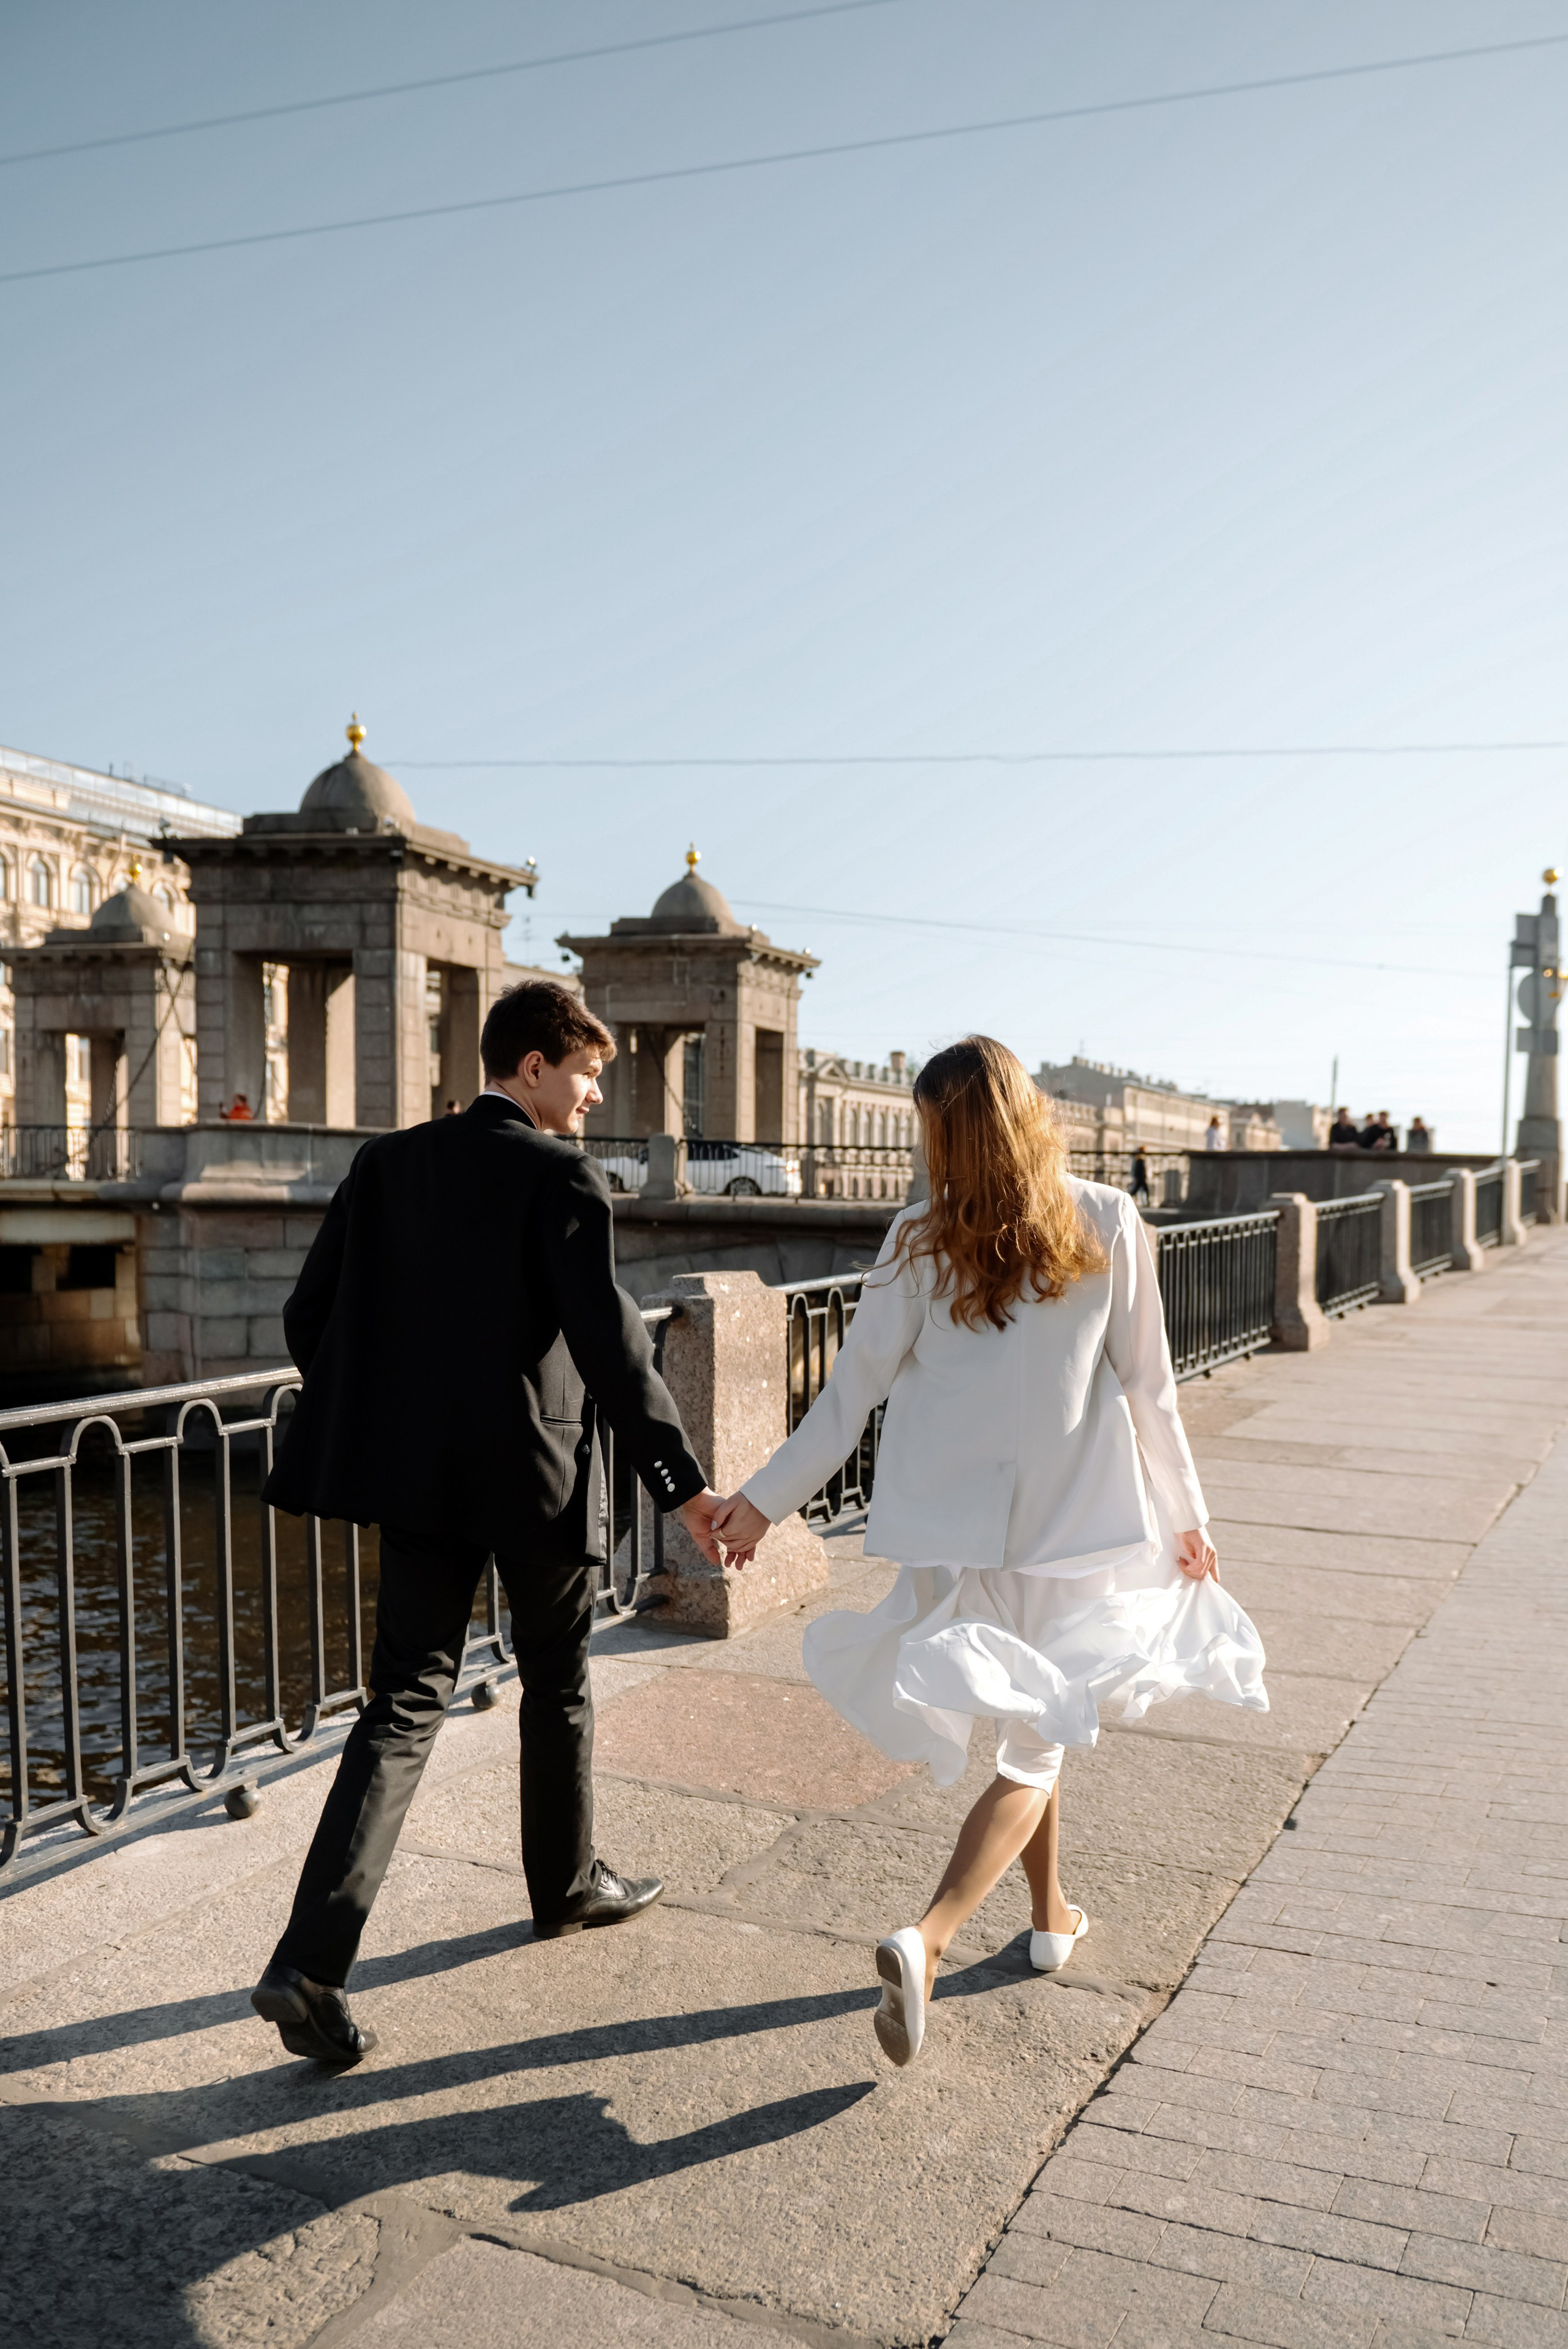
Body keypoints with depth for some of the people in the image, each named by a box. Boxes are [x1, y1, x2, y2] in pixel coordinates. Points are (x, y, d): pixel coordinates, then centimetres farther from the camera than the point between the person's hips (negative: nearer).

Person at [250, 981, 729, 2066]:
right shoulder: (562, 1177, -13)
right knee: (558, 1685, 17)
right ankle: (567, 1885, 37)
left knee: (407, 1700, 8)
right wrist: (684, 1484, -13)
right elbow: (611, 1343, -19)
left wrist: (375, 1432, 19)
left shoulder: (389, 1164, 5)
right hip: (537, 1475, -5)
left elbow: (311, 1316, 6)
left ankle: (311, 1962, -2)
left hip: (420, 1476, 5)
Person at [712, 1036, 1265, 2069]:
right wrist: (1184, 1515, 10)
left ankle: (1053, 1916, 37)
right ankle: (926, 1938, -10)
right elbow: (1147, 1386, -3)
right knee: (1037, 1745, 7)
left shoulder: (919, 1244, -7)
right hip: (1075, 1523, -2)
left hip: (957, 1533, 2)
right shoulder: (1109, 1225, -8)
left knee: (1025, 1719, 23)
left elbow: (851, 1395, -5)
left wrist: (765, 1500, 6)